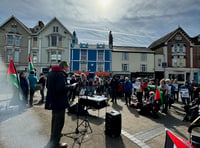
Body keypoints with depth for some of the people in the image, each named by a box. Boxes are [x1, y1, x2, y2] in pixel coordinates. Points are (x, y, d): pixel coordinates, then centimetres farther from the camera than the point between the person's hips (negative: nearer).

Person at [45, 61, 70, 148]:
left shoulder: (51, 73, 11)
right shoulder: (61, 74, -20)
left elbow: (48, 86, 19)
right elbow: (62, 88, -31)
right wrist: (69, 86, -14)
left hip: (53, 101, 10)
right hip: (60, 102, -10)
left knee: (54, 120, 24)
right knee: (59, 122, 4)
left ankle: (53, 140, 42)